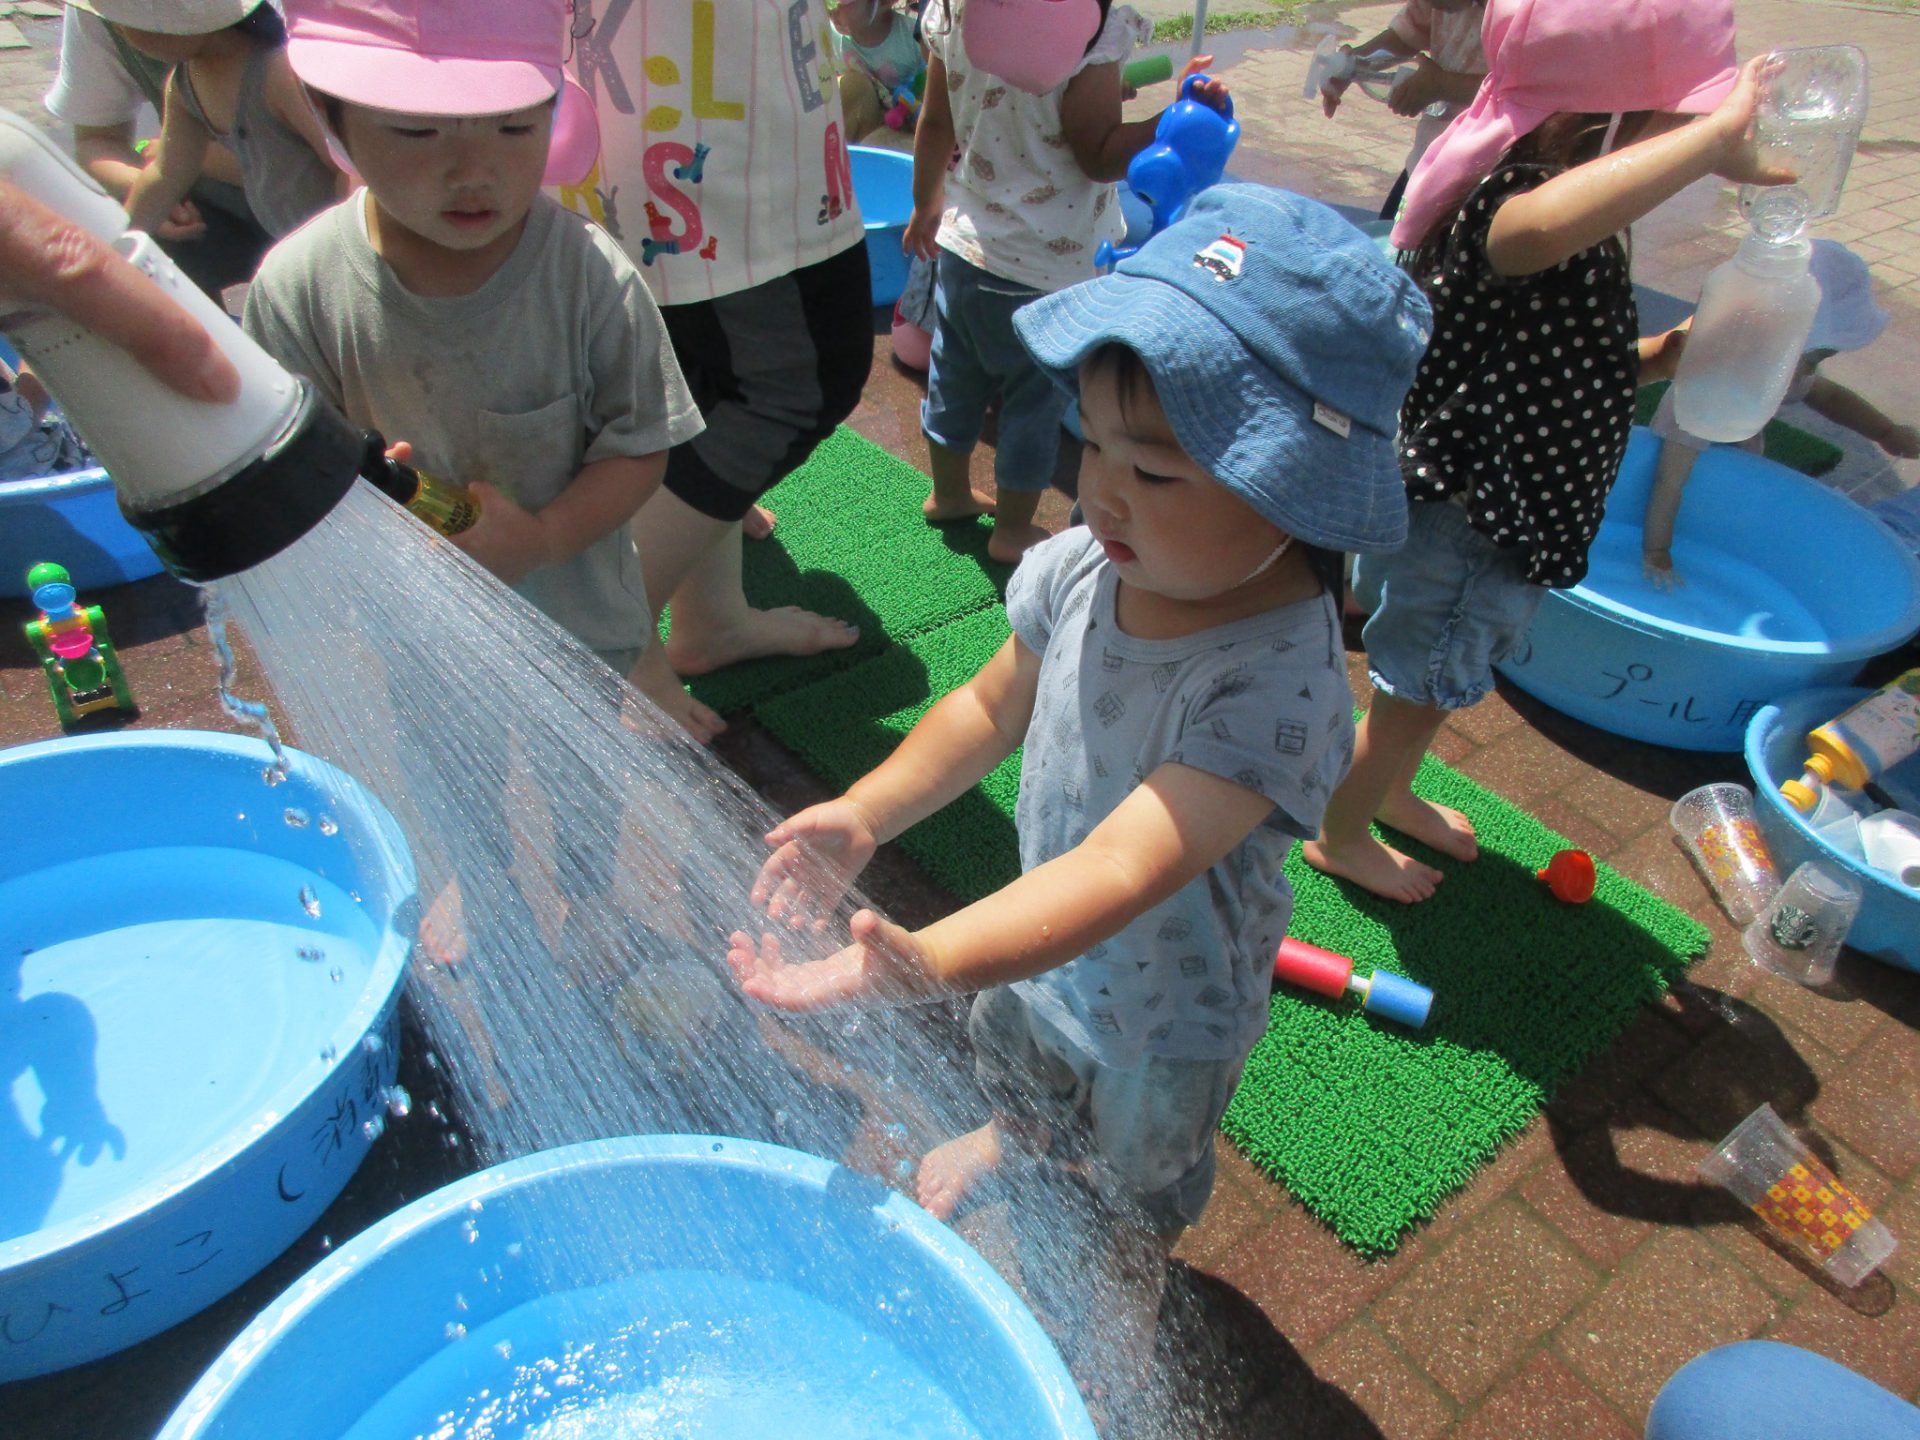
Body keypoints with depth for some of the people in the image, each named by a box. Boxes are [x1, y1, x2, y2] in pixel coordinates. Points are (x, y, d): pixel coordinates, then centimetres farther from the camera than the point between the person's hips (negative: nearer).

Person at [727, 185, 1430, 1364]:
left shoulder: (1274, 681, -42)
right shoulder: (1087, 566, -24)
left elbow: (1121, 871, -50)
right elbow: (995, 706, -8)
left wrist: (923, 964, -64)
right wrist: (866, 814, -19)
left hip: (1168, 1008, -5)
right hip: (1046, 943, 5)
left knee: (1147, 1167, 30)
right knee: (1014, 1051, 38)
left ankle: (1135, 1268, 67)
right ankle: (1019, 1139, 75)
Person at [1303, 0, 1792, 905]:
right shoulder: (1502, 201, -29)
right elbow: (1541, 229, -56)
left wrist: (1661, 354, 0)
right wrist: (1713, 140, -47)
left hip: (1489, 516, 10)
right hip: (1462, 524, -10)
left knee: (1434, 683, 29)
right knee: (1415, 692, 12)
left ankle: (1392, 794, 54)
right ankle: (1340, 835, 35)